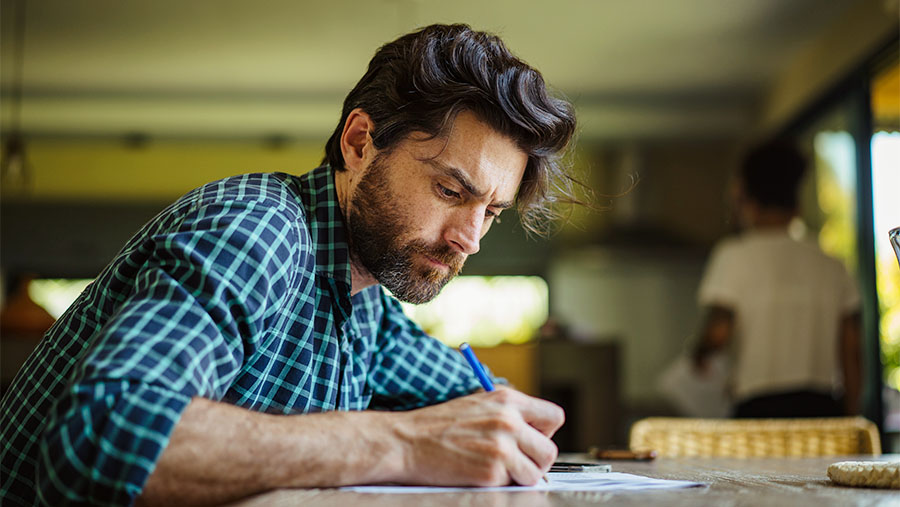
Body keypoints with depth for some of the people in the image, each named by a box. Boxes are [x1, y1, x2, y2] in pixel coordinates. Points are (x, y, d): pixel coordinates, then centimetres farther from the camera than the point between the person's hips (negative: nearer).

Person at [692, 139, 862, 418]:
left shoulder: (735, 254, -1)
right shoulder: (831, 266, 12)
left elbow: (718, 332, -11)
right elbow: (851, 353, 11)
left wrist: (699, 352, 11)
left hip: (761, 407, -4)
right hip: (824, 408, 4)